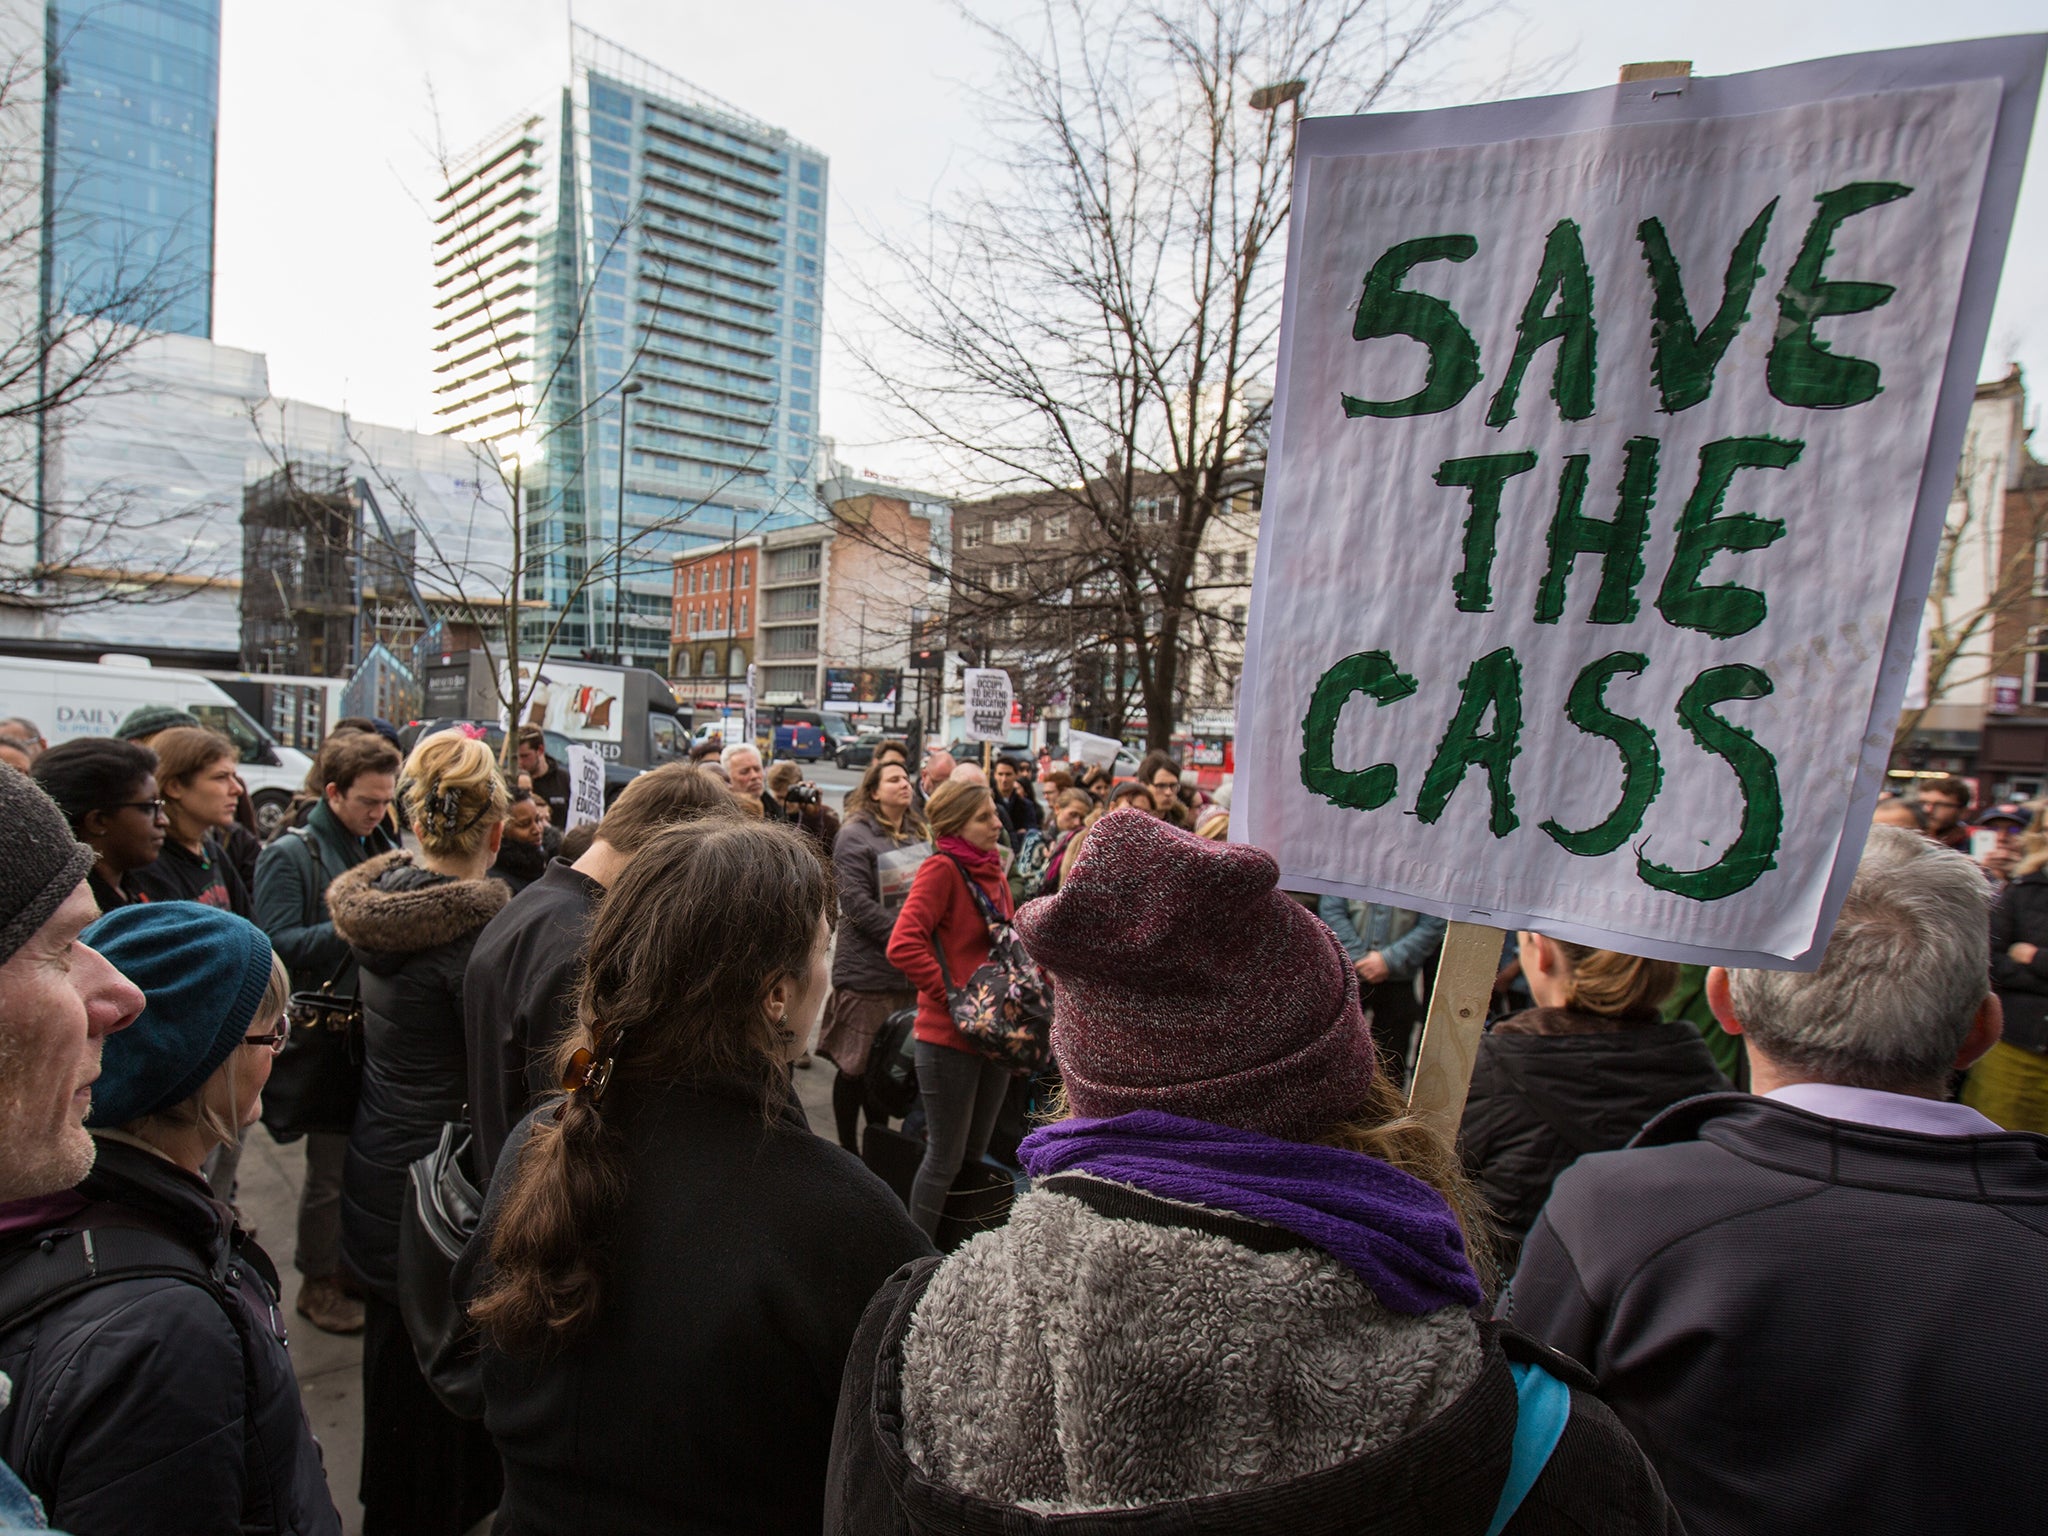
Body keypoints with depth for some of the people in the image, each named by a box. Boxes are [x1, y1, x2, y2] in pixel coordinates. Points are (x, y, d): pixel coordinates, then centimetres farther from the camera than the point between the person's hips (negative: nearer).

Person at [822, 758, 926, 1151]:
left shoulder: (918, 834, 15)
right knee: (857, 1067, 3)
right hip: (867, 970, -6)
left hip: (911, 971, 6)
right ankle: (849, 1152, 18)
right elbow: (857, 902, -16)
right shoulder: (855, 836, -6)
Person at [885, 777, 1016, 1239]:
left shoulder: (993, 871, 11)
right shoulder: (942, 869, -14)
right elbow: (903, 946, -25)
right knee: (946, 1159, 4)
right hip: (949, 1038, -8)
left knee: (974, 1154, 19)